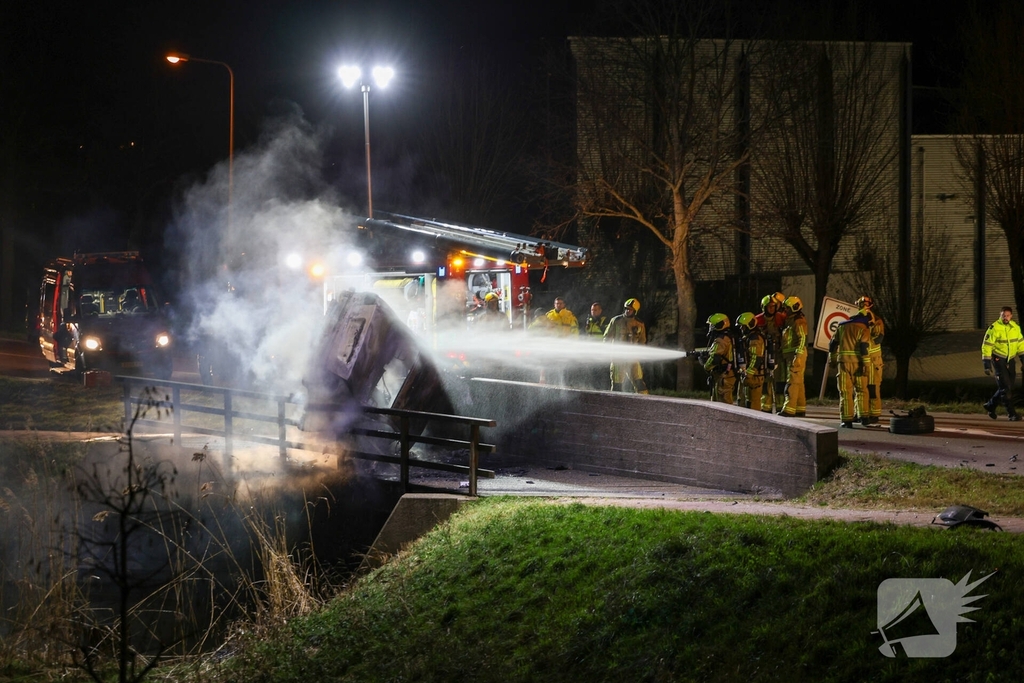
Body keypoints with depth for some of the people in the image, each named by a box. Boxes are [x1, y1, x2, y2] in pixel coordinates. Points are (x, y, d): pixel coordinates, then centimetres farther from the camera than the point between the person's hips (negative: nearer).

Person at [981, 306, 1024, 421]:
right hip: (998, 359, -6)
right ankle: (1011, 413, -5)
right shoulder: (994, 328, -15)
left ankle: (990, 406, 27)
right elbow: (986, 346, -14)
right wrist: (987, 363, -18)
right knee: (1005, 387, -10)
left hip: (1010, 360, 6)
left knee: (1009, 388, 9)